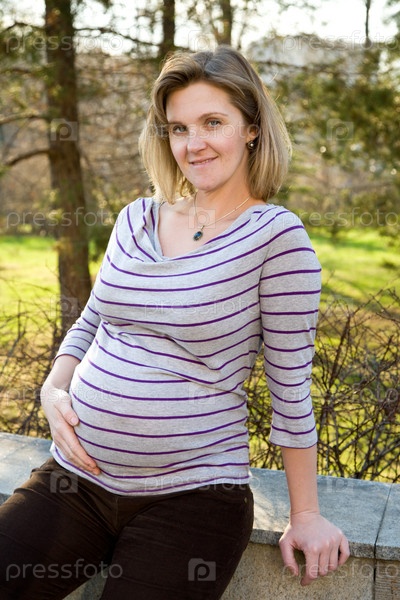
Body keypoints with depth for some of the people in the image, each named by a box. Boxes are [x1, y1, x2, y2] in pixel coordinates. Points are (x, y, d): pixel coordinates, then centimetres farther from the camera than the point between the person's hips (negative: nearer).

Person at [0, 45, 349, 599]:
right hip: (77, 477, 5)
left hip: (192, 495, -4)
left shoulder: (276, 236, -10)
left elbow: (292, 386, -8)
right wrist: (53, 390, -1)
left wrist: (305, 516, -3)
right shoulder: (137, 220, 7)